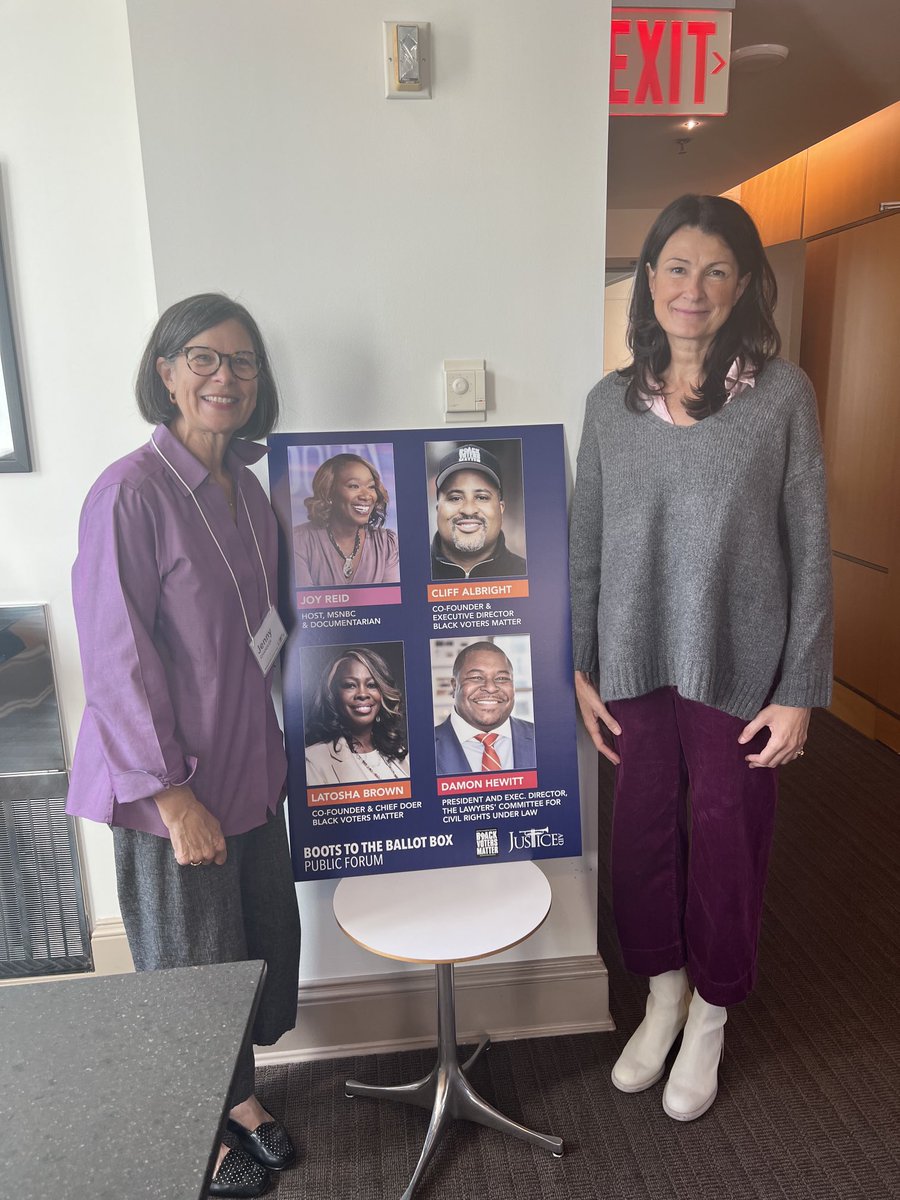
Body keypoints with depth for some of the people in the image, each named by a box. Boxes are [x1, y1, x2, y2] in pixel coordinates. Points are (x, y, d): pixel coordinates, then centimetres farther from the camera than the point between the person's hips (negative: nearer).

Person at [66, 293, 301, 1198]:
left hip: (248, 767, 7)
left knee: (261, 942, 21)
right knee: (190, 965, 14)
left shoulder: (246, 491, 6)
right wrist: (174, 794, -19)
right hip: (173, 783, -7)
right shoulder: (131, 493, -19)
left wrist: (270, 750, 11)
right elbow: (117, 660, -20)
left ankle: (239, 1095, 47)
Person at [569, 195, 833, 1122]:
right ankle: (662, 997, 41)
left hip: (739, 669, -2)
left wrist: (798, 690, -7)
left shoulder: (782, 393, -5)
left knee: (727, 846, 12)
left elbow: (810, 549, -4)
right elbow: (585, 546, 6)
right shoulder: (611, 401, 3)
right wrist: (578, 667, 4)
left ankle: (710, 1018, 38)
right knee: (642, 833, 14)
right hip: (635, 665, 3)